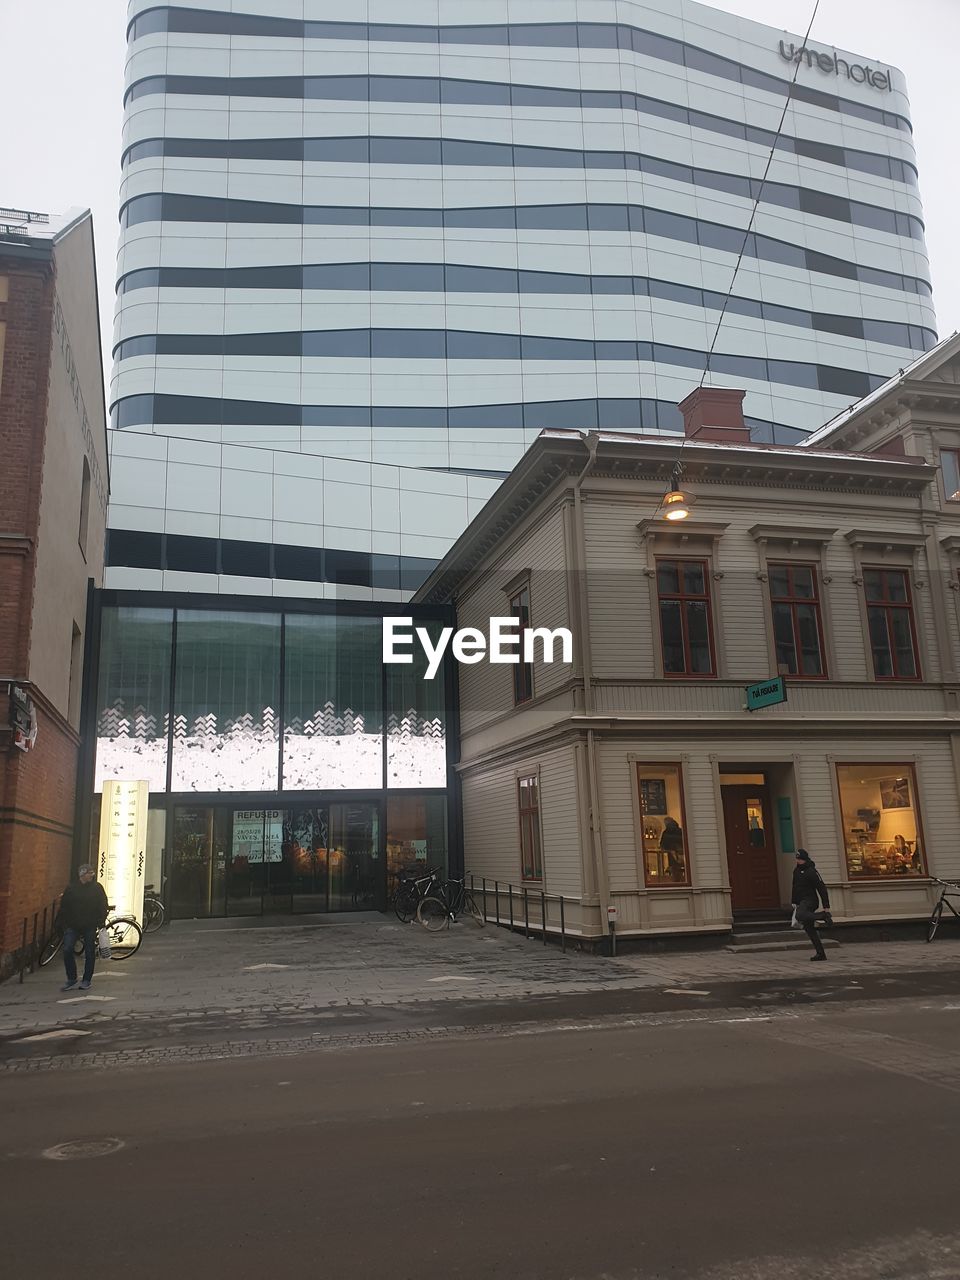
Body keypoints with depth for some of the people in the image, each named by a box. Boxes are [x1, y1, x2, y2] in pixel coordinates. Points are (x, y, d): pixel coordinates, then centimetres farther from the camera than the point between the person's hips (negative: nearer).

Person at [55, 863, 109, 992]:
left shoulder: (97, 888, 3)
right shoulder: (70, 889, 4)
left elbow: (103, 906, 3)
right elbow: (63, 907, 7)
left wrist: (101, 922, -6)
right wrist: (60, 923, 2)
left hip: (90, 927, 0)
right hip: (72, 926, 0)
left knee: (89, 953, 4)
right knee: (67, 950, -10)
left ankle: (86, 980, 17)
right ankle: (71, 979, 6)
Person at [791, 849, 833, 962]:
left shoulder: (811, 872, -12)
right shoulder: (797, 871, 13)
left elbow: (822, 889, -13)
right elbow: (795, 887, 23)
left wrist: (826, 907, -15)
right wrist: (794, 902, 23)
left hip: (810, 900, -8)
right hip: (801, 902, 8)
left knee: (800, 915, -35)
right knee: (809, 929, 6)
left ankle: (824, 915, -19)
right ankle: (820, 953, 10)